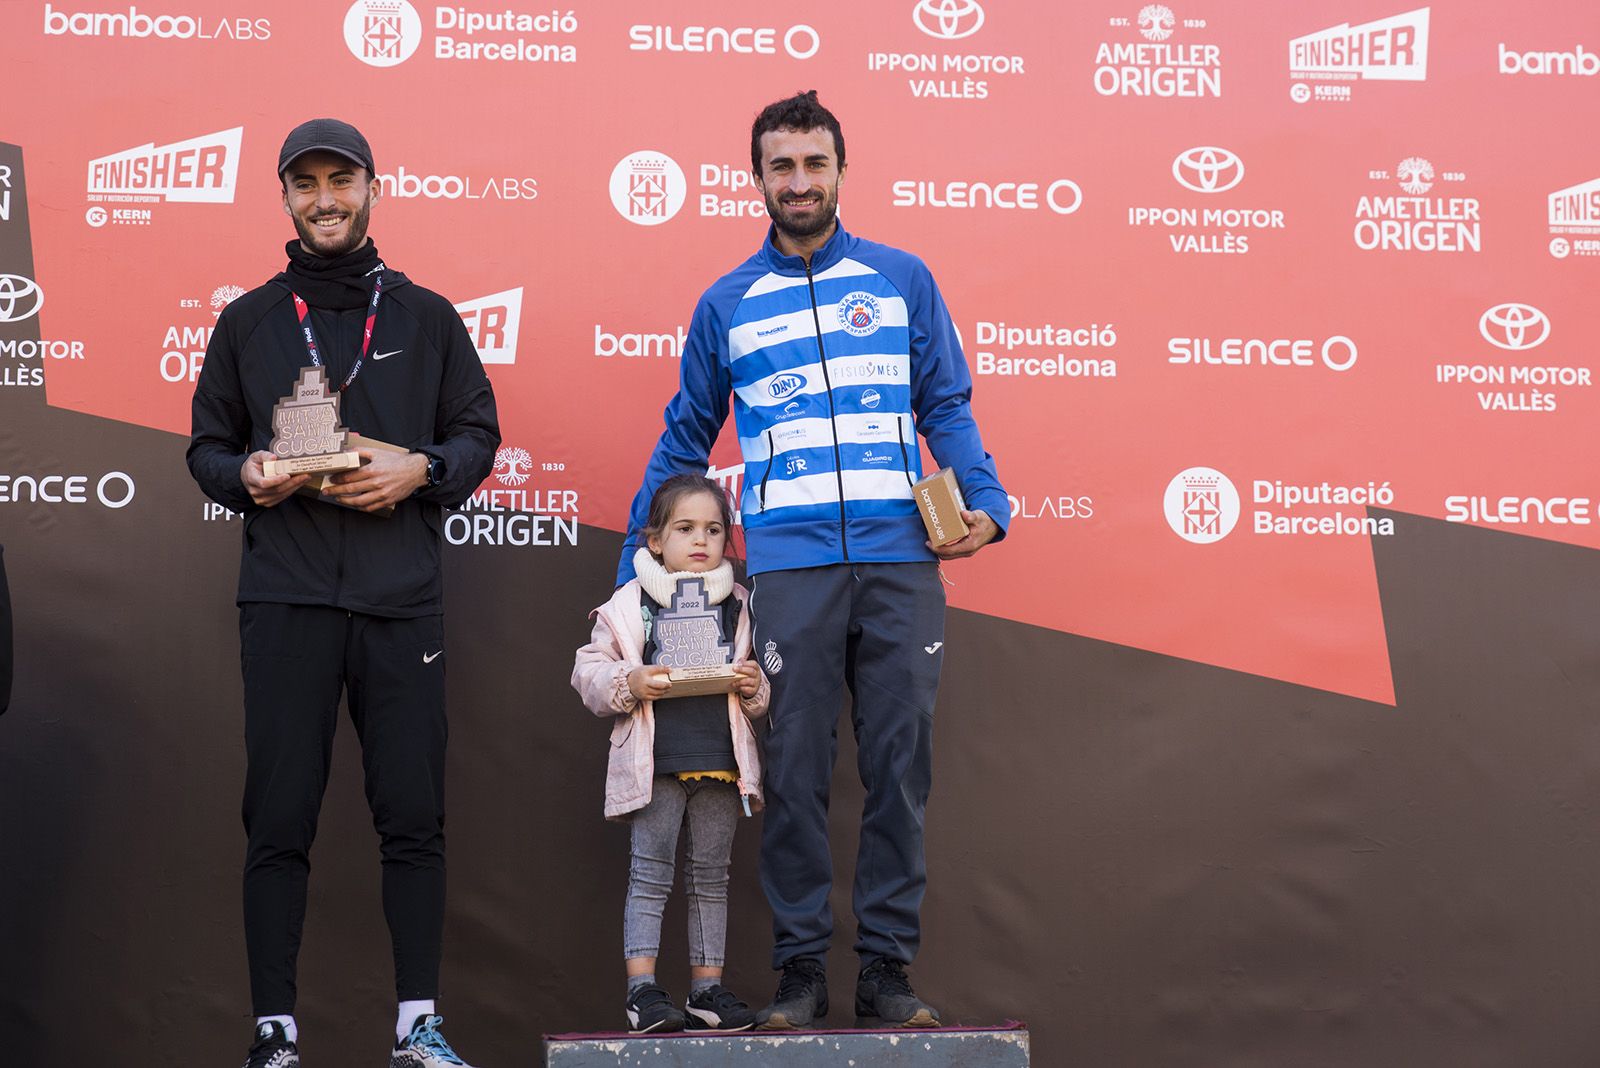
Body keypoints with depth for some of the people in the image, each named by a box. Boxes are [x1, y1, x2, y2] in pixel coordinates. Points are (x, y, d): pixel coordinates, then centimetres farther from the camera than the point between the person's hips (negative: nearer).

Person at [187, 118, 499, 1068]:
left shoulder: (426, 315, 12)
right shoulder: (248, 321, 13)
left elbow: (480, 433, 11)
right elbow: (207, 445, 15)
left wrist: (423, 470, -9)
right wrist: (244, 476, -7)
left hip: (402, 598, 0)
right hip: (285, 598, 0)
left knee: (414, 816, -1)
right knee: (280, 819, -1)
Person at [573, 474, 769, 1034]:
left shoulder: (737, 607, 10)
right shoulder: (628, 605, 1)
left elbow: (759, 690, 17)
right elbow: (589, 672, 1)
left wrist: (754, 688, -5)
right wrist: (630, 683, -15)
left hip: (720, 758, 3)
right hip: (654, 761, -3)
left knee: (710, 876, 9)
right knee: (650, 873, -2)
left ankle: (708, 987, 16)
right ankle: (642, 989, 1)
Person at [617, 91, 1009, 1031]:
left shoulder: (903, 279, 12)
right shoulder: (728, 303, 13)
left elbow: (949, 409, 10)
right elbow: (685, 441, 18)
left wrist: (985, 502, -7)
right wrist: (634, 570, 14)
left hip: (901, 562, 0)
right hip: (790, 566, 0)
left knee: (900, 763, 2)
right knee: (796, 770, 1)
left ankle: (889, 969, 10)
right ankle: (801, 969, 9)